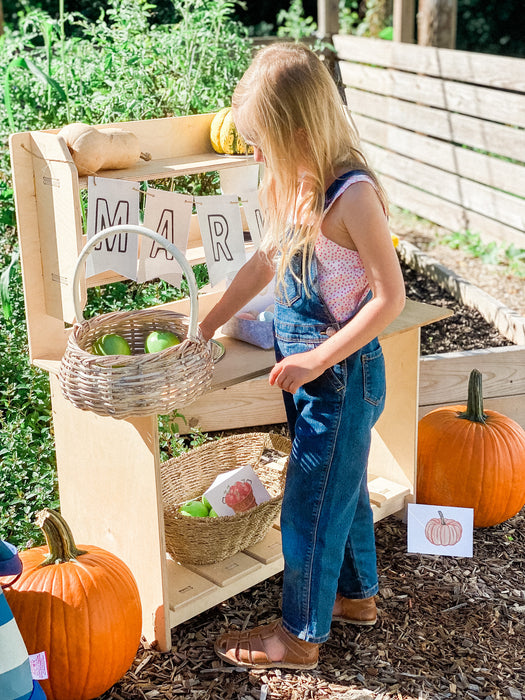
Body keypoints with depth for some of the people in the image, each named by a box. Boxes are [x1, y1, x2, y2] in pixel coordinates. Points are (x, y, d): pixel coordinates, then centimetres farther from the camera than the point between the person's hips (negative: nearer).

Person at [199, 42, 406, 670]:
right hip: (311, 372, 8)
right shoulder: (296, 185, 2)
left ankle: (300, 636, 23)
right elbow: (266, 262, 14)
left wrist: (317, 360, -21)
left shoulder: (352, 195, -24)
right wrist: (206, 326, 15)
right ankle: (356, 595, 44)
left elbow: (389, 297, -22)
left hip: (342, 376, -8)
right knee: (341, 489, 23)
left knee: (311, 504, 5)